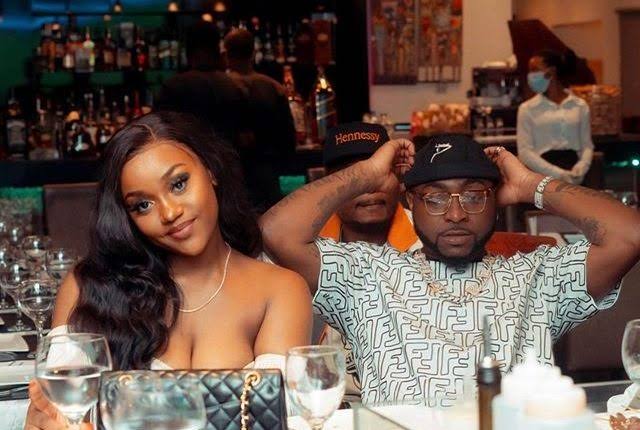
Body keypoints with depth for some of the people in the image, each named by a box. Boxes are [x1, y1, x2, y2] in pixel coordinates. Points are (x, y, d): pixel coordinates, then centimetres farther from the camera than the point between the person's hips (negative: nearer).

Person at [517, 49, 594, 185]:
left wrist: (580, 169, -13)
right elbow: (524, 152, -3)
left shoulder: (580, 106, 10)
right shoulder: (528, 109, 4)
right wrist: (558, 174, -14)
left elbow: (587, 145, 8)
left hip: (572, 174, 2)